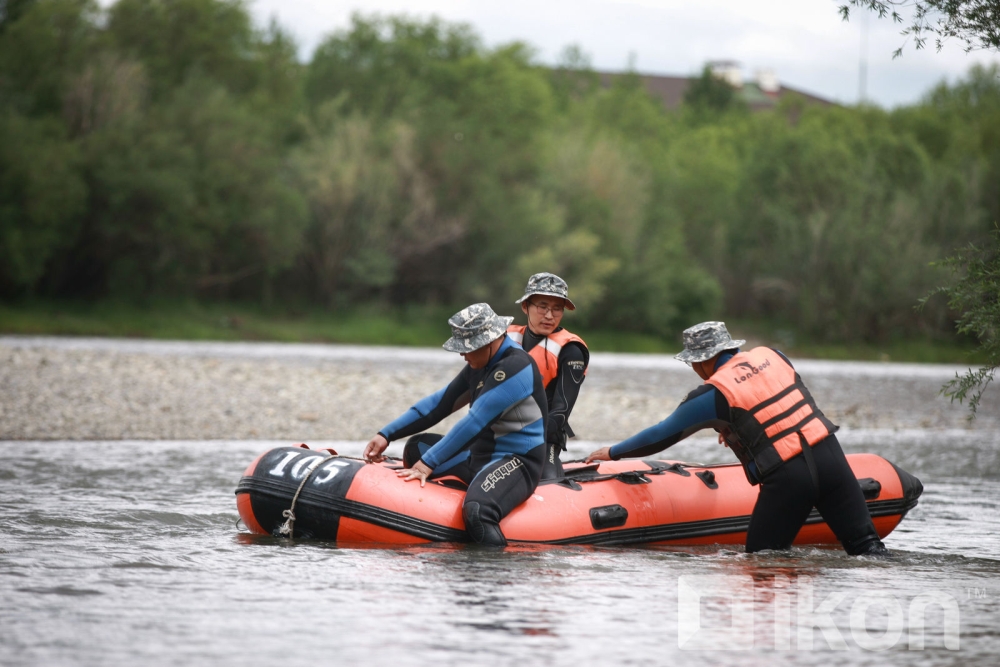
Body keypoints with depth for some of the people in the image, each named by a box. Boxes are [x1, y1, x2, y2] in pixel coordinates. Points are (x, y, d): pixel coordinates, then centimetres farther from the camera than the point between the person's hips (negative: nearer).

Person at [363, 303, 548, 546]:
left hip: (517, 462, -10)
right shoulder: (480, 365, 9)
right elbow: (440, 403, 12)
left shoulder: (515, 367, -21)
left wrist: (428, 463, -25)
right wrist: (387, 435, 5)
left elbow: (475, 422, -26)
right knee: (416, 447, 25)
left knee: (477, 510, -40)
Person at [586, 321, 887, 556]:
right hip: (829, 453, 5)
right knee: (863, 544, 5)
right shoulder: (772, 356, 12)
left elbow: (663, 434, 9)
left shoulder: (712, 394, -1)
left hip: (786, 478, -5)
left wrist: (613, 452, 23)